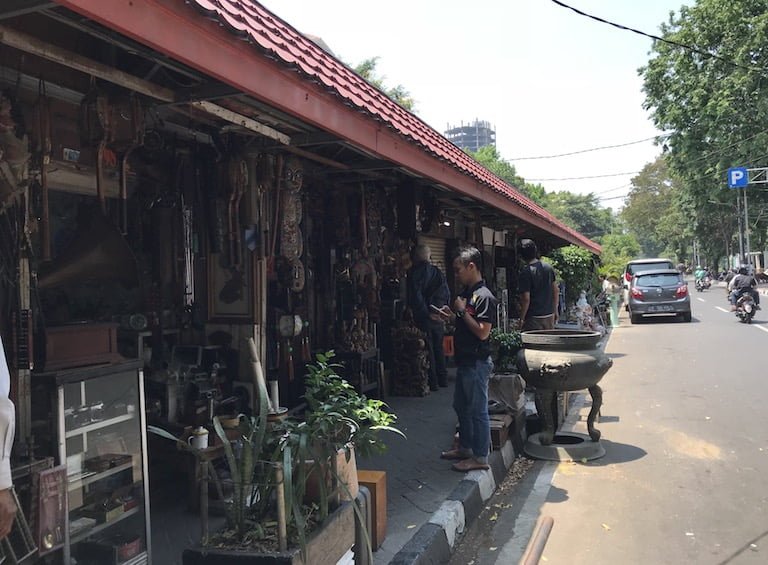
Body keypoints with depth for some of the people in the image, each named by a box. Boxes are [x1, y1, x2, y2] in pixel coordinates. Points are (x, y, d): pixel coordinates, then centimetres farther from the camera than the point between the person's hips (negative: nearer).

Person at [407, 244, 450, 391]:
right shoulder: (438, 272, 10)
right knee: (439, 348, 15)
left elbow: (415, 295, -16)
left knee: (427, 349, -1)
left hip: (425, 318, -6)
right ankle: (443, 379, 21)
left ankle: (432, 382, 1)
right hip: (438, 316, 6)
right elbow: (447, 293, 11)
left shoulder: (416, 271, -9)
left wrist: (425, 313, -13)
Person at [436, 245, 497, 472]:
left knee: (478, 411, 1)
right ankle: (465, 448, 33)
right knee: (461, 406, 19)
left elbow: (482, 332, -24)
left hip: (477, 363, -10)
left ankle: (480, 457, 11)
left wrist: (462, 311, -19)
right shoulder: (467, 293, 11)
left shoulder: (484, 297, -18)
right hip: (465, 360, 10)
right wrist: (452, 316, 5)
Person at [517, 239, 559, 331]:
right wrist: (555, 311, 18)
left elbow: (526, 299, -17)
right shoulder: (549, 267, 4)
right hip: (549, 316, 6)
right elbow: (556, 291, 9)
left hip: (533, 317, -6)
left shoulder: (525, 272, -15)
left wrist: (521, 319, -8)